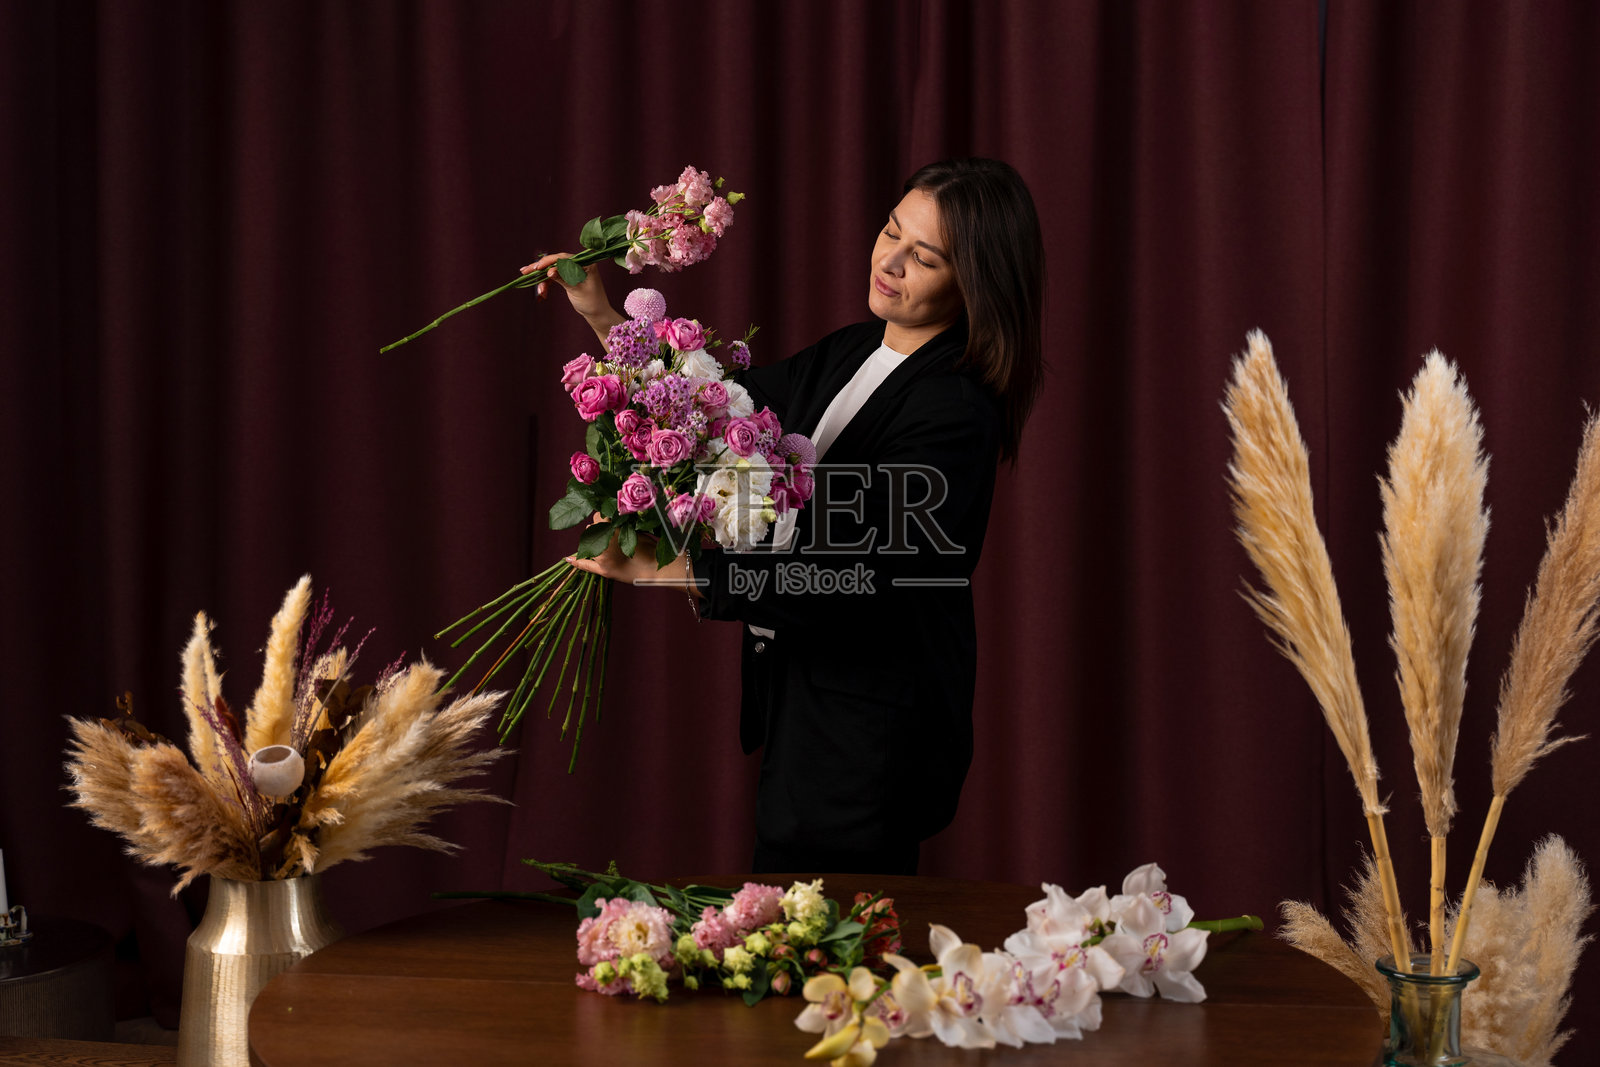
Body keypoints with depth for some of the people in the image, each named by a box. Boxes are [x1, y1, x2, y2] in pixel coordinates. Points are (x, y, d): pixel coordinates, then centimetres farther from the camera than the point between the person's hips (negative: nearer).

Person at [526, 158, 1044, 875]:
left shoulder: (956, 412, -20)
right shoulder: (850, 355, 8)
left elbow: (827, 579, -24)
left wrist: (650, 568, -21)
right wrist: (603, 318, 10)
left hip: (870, 732, -9)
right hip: (800, 700, 9)